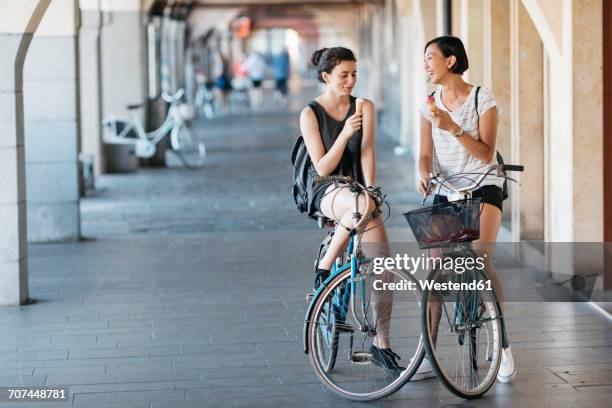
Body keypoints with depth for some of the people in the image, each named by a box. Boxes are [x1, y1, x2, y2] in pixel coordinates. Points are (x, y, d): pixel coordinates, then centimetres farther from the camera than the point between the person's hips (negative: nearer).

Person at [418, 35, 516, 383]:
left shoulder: (483, 100, -7)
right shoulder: (430, 105, 7)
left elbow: (487, 154, -12)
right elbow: (426, 154, 5)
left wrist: (453, 127, -23)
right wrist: (426, 175, -17)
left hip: (483, 187, -4)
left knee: (480, 260, -21)